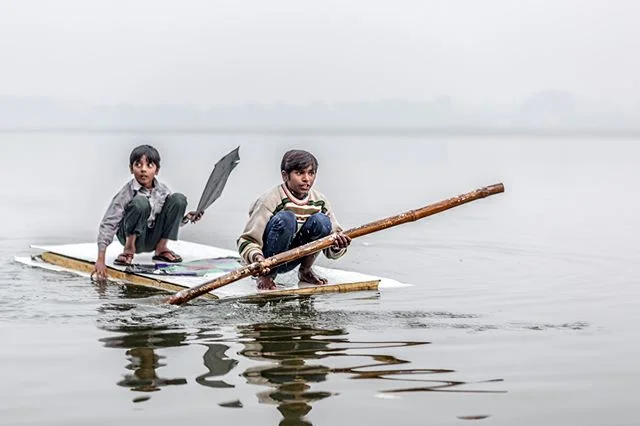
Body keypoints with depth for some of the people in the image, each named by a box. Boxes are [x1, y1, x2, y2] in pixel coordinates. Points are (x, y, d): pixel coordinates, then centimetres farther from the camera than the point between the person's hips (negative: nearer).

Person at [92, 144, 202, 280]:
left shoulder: (163, 191, -3)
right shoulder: (127, 193, -17)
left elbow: (169, 218, 12)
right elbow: (108, 224, -20)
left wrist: (186, 218, -11)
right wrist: (100, 260, -29)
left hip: (153, 238, 5)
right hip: (132, 236, -5)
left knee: (178, 199, -13)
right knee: (140, 202, -33)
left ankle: (161, 248, -3)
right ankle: (129, 249, -13)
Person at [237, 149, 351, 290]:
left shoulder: (320, 201, -3)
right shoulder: (270, 200, -18)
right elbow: (247, 241, -20)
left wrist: (337, 245, -26)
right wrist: (257, 258, -41)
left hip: (292, 259, 4)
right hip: (268, 261, -4)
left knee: (321, 221, -20)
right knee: (285, 218, -32)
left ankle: (305, 271, 1)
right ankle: (266, 275, -15)